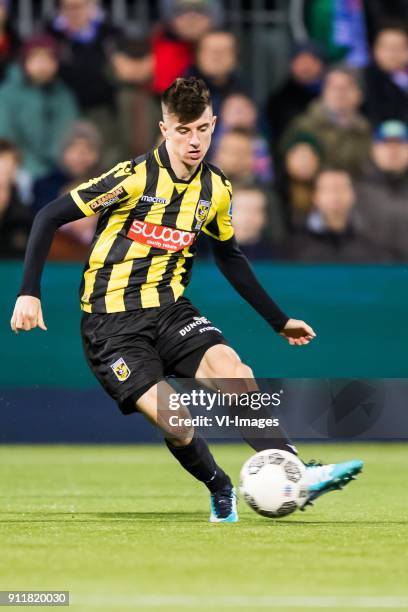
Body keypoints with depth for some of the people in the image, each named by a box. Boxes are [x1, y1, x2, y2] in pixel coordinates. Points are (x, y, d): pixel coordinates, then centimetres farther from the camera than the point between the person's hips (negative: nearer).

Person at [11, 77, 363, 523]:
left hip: (168, 309, 4)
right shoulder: (134, 177, -14)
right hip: (110, 321, -4)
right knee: (175, 421, -21)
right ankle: (221, 490, 8)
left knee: (231, 369, -25)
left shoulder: (216, 190, 4)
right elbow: (49, 217, -10)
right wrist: (29, 292, -16)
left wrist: (279, 320, 24)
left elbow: (229, 256, 22)